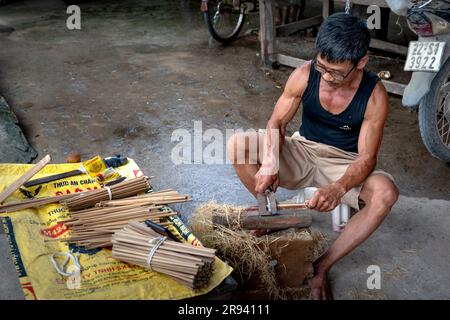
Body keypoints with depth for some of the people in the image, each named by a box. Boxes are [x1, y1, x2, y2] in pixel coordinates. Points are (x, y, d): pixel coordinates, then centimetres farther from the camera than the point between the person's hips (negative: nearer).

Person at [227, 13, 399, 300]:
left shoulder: (374, 95, -21)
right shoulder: (305, 75, -16)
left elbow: (367, 158, -20)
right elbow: (278, 123, -9)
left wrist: (338, 188, -41)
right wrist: (270, 162, -30)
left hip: (344, 165, -2)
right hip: (303, 153, 2)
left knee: (386, 192, -34)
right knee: (238, 145, -20)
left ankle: (323, 266, -21)